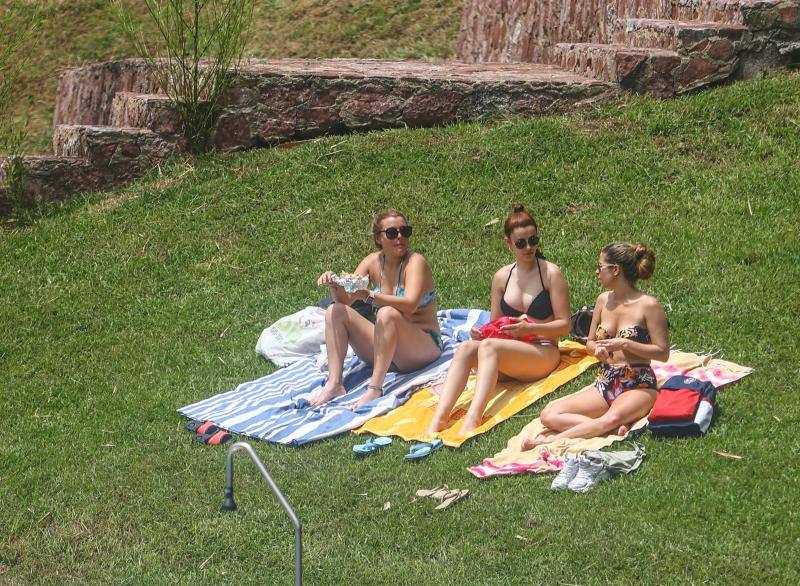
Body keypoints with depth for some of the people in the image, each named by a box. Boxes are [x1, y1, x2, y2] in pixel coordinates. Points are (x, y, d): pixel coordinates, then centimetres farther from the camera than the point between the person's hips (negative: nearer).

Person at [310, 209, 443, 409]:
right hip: (384, 349, 6)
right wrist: (335, 284, -22)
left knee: (388, 313, -34)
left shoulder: (415, 261, -13)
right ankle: (334, 384, -19)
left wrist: (368, 295, -39)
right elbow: (345, 300, 0)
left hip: (424, 346, -6)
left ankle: (375, 389, -35)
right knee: (335, 311, -5)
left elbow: (410, 305, -30)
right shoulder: (374, 262, 4)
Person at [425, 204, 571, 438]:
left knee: (488, 346, -33)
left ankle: (473, 419, -50)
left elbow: (564, 325, -3)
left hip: (544, 353, -5)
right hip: (508, 352, 5)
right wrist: (482, 332, -5)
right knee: (466, 348, -26)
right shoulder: (502, 277, 13)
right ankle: (440, 417, -40)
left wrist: (530, 328, -18)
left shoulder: (550, 273, -1)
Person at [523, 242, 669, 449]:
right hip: (604, 383, 6)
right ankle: (612, 428, -26)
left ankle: (554, 440, -35)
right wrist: (597, 349, -6)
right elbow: (590, 343, 17)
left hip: (638, 386, -6)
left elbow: (663, 353, -9)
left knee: (613, 418, -42)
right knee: (549, 415, -15)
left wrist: (625, 344, -19)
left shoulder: (648, 305, -9)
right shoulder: (603, 300, 8)